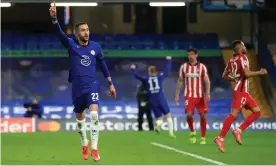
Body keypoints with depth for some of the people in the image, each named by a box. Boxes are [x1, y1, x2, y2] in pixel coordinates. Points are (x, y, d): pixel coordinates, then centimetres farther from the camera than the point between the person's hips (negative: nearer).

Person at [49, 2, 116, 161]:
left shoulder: (95, 46, 1)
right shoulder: (71, 44, -4)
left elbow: (103, 64, 12)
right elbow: (60, 33, -21)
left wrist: (111, 84, 13)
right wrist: (54, 17, -39)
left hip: (92, 85, -1)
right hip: (77, 87, 1)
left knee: (94, 114, -20)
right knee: (80, 118, 14)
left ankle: (94, 148, -17)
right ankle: (85, 144, 37)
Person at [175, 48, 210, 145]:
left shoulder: (202, 67, 1)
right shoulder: (184, 67, 5)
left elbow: (207, 81, -2)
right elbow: (180, 81, 11)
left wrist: (207, 94, -15)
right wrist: (177, 95, 6)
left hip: (200, 95, 0)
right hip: (189, 96, 0)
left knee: (203, 115, -4)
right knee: (189, 114, -16)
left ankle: (203, 138, 6)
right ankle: (192, 132, 10)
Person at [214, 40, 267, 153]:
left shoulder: (232, 60, 15)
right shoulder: (242, 58, -9)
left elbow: (224, 76, 19)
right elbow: (247, 73, -20)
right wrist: (260, 72, -8)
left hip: (243, 92, 9)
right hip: (240, 91, -9)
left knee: (257, 111, 10)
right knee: (234, 114, -15)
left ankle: (238, 131, 4)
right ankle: (220, 138, -18)